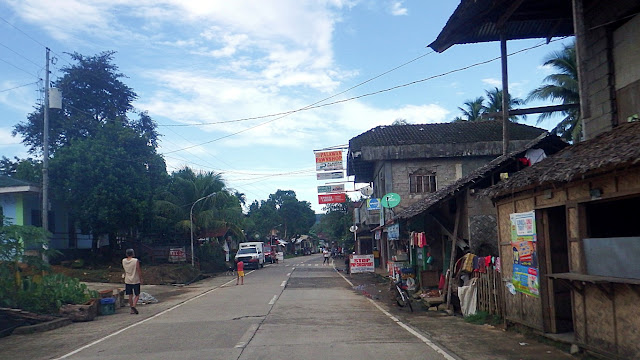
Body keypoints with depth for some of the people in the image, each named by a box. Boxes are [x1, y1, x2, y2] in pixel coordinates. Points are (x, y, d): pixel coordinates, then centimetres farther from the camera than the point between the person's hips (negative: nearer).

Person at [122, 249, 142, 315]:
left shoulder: (123, 261, -1)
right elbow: (139, 271, -11)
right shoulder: (136, 261, -14)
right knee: (137, 295, 6)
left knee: (130, 295, 11)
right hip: (135, 280, -4)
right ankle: (134, 306, -16)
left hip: (127, 281, 4)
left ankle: (132, 310, 14)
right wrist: (141, 279, -1)